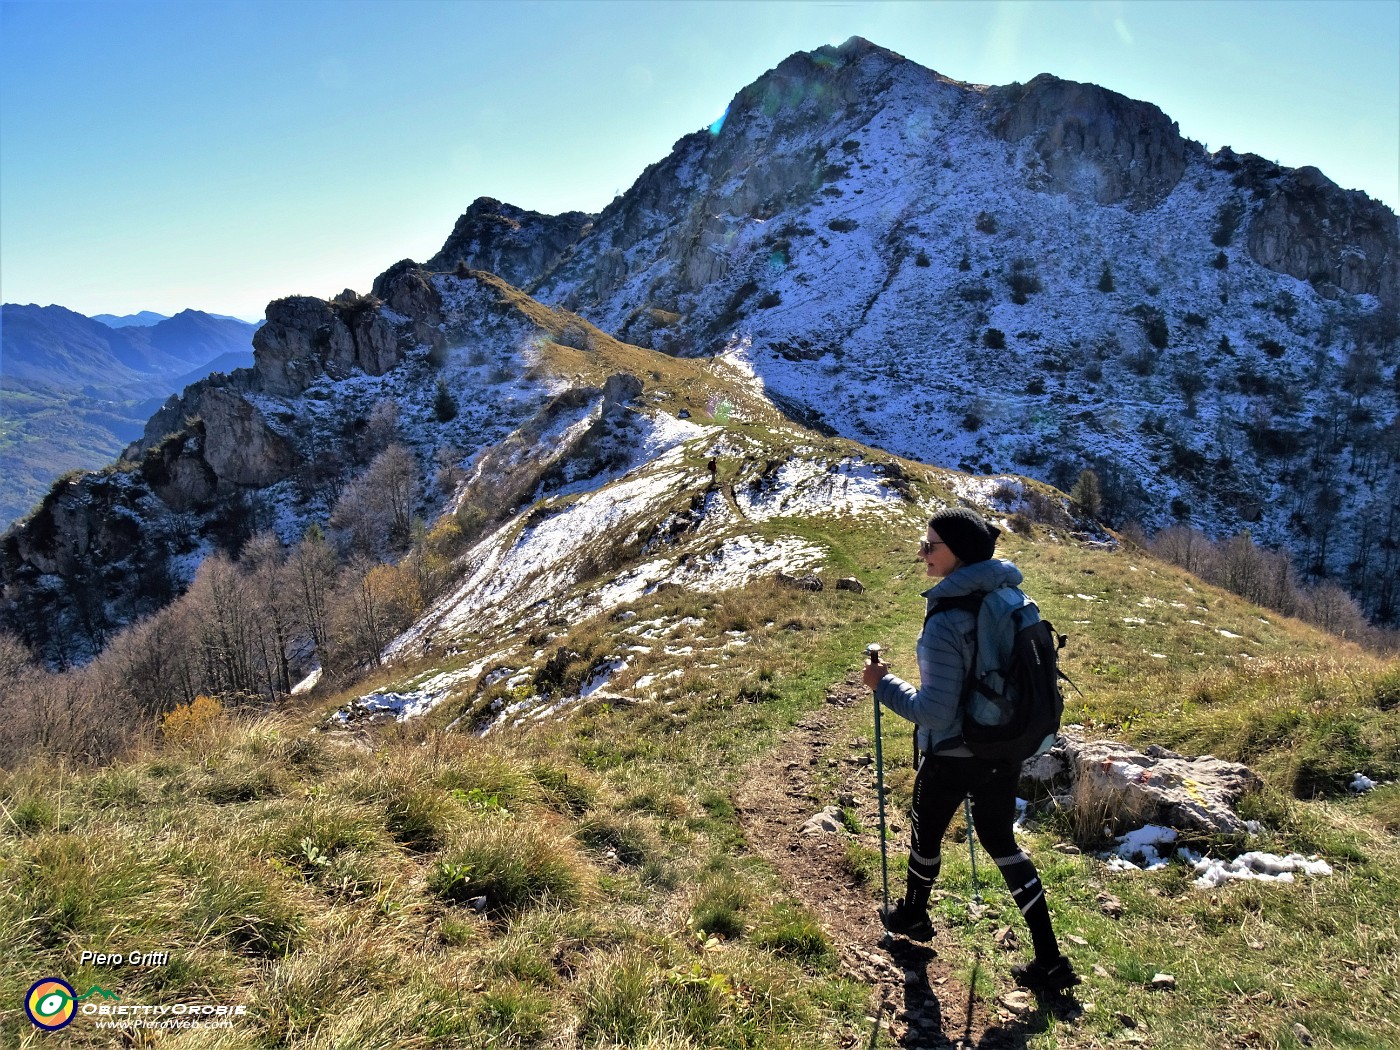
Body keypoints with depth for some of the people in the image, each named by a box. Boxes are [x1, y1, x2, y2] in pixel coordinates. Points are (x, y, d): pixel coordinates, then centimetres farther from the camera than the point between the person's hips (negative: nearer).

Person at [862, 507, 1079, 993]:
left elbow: (935, 712, -26)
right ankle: (1050, 960, 22)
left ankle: (913, 914, 47)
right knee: (999, 839, 20)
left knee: (927, 831, 20)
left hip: (954, 756, -6)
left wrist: (883, 684, -15)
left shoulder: (946, 621, -29)